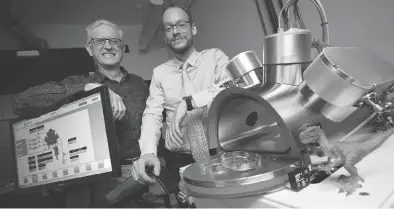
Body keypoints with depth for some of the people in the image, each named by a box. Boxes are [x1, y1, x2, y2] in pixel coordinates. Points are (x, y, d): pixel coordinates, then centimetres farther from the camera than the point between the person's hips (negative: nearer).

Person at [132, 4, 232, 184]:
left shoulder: (214, 57, 4)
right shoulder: (159, 72, 10)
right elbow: (152, 114, 0)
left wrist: (190, 101, -22)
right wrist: (148, 152, -18)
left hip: (219, 154, -1)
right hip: (180, 161, 2)